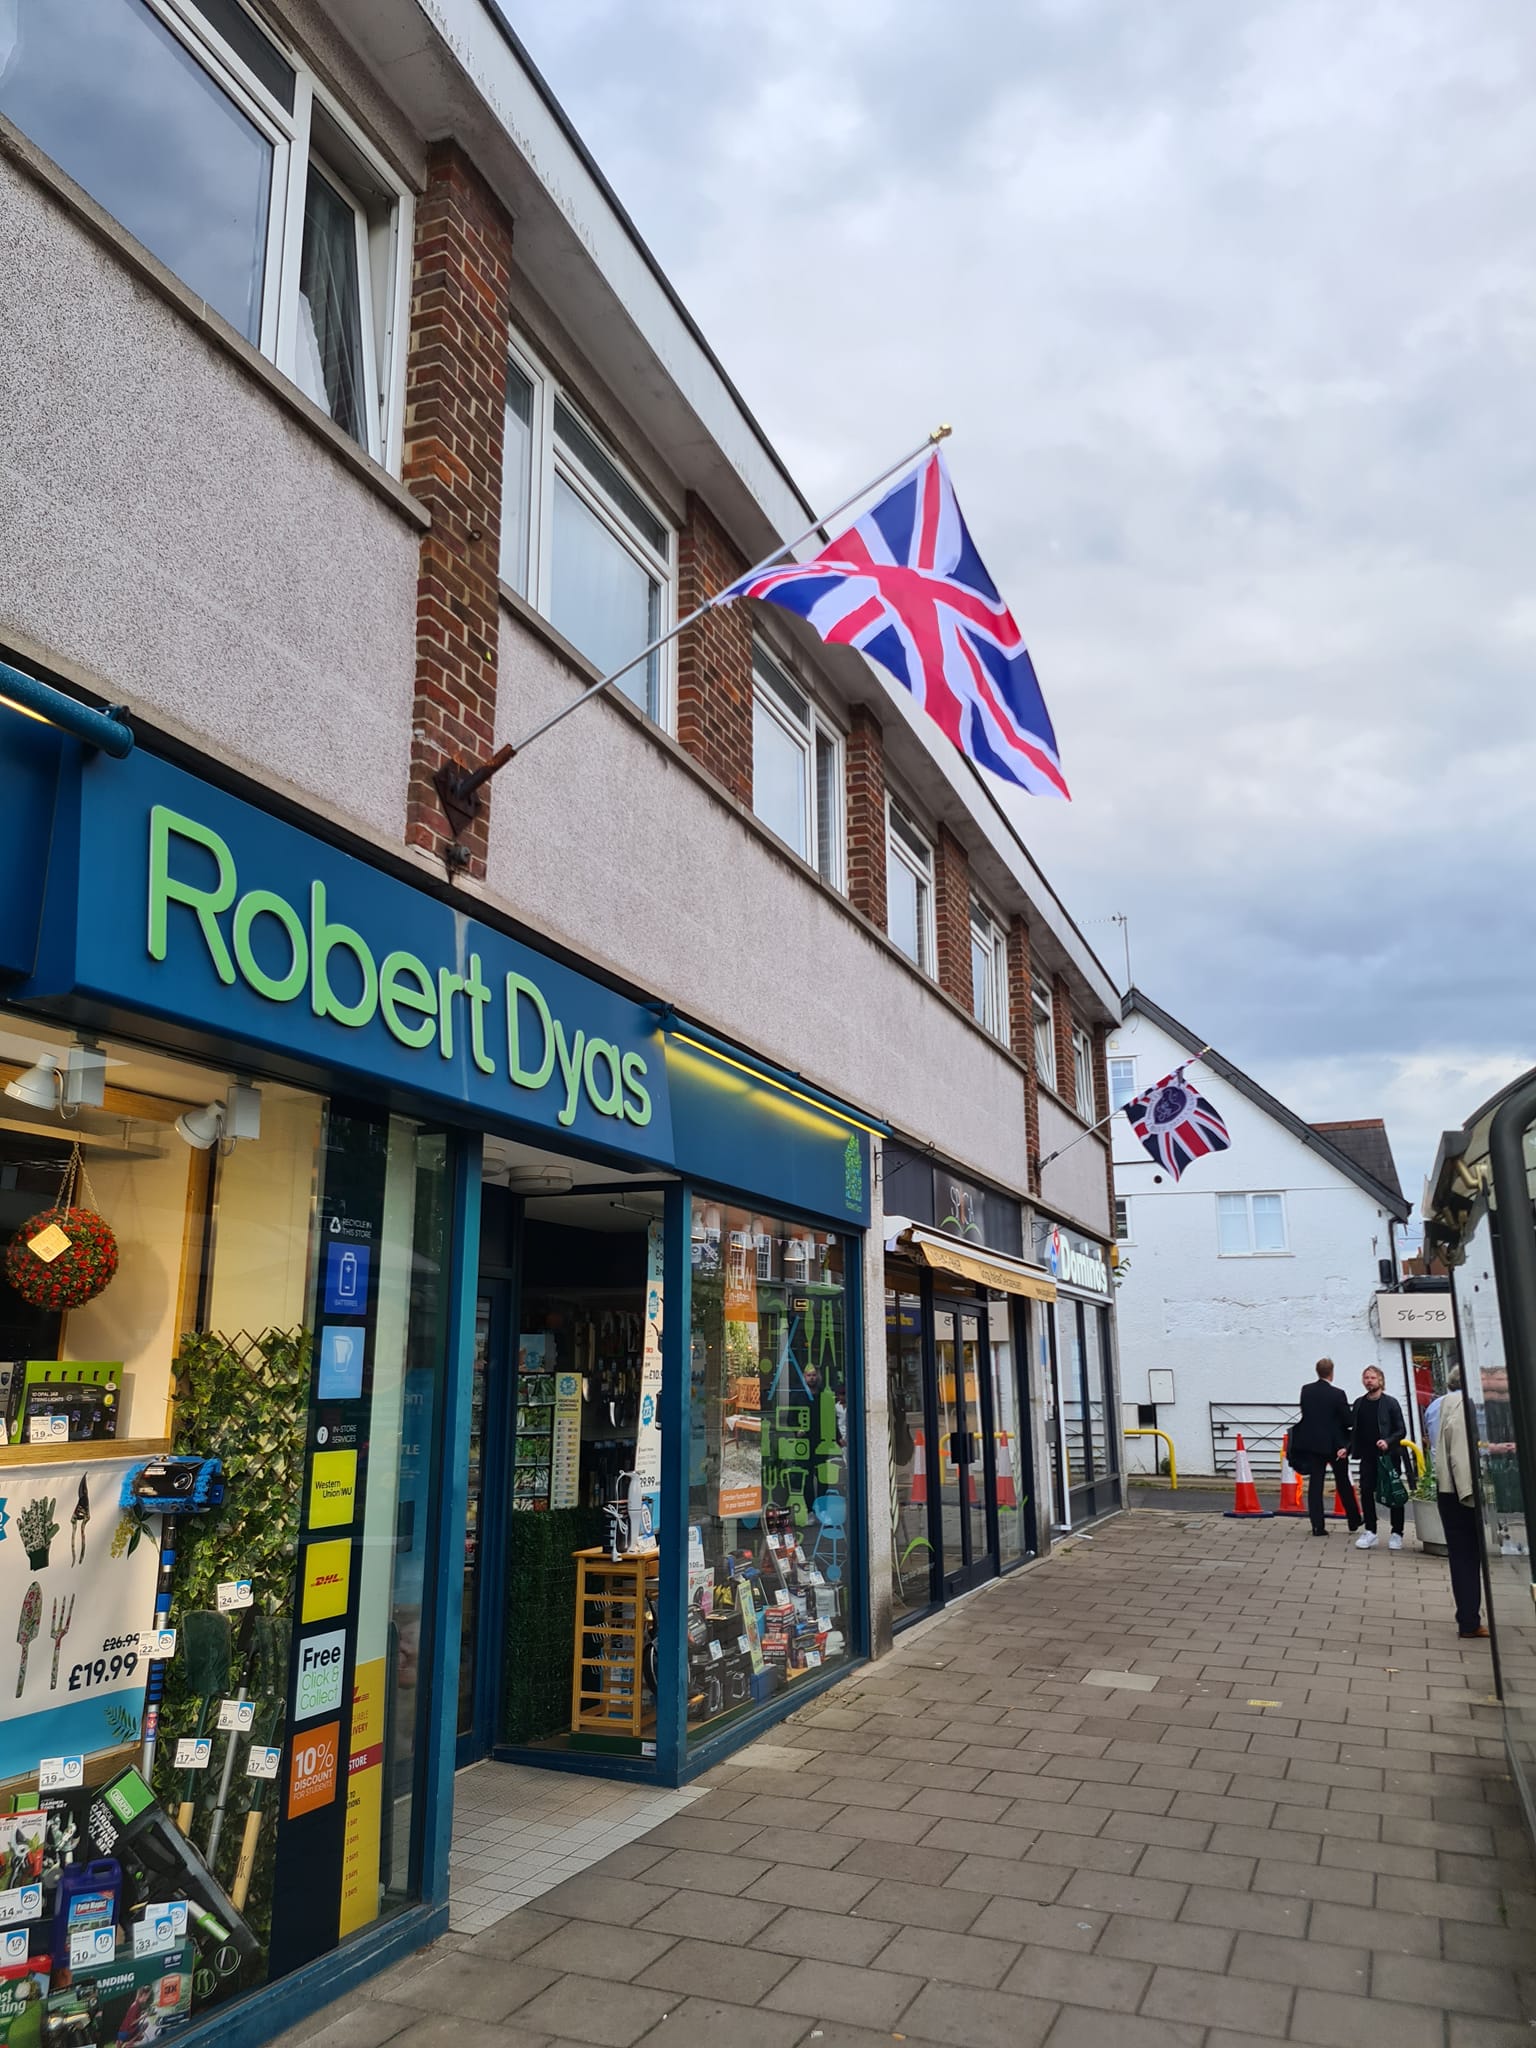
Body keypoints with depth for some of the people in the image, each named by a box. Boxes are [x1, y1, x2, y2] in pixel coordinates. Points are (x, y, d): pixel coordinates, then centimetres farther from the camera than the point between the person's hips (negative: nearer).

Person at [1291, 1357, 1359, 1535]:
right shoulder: (1338, 1394, -15)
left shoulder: (1306, 1391, -2)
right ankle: (1354, 1521, 28)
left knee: (1315, 1484, 3)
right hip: (1335, 1444, -2)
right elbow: (1349, 1421, -11)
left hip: (1312, 1442, 2)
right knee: (1343, 1484, 14)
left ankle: (1317, 1526, -2)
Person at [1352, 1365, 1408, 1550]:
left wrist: (1388, 1441, -21)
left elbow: (1401, 1430, -5)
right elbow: (1355, 1429, 14)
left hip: (1388, 1455, -4)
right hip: (1367, 1456, 4)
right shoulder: (1359, 1403, 9)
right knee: (1366, 1492, -1)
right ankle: (1370, 1532, 7)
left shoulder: (1390, 1402, -3)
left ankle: (1396, 1533, 14)